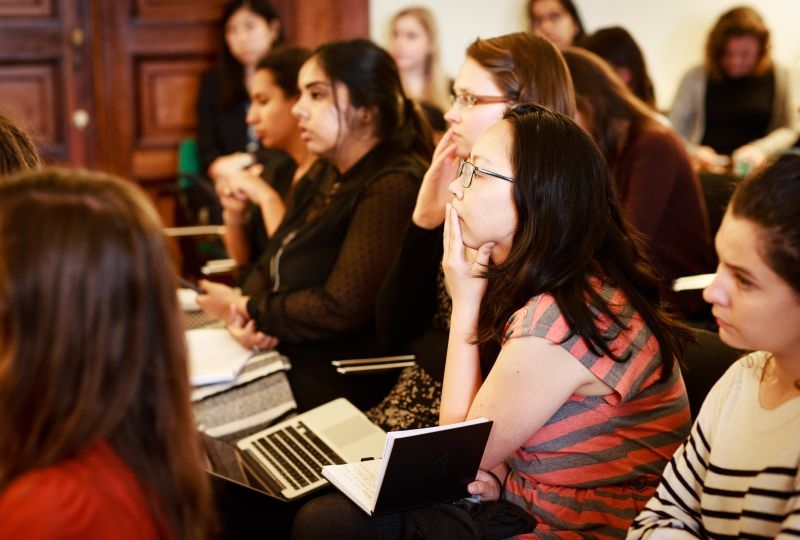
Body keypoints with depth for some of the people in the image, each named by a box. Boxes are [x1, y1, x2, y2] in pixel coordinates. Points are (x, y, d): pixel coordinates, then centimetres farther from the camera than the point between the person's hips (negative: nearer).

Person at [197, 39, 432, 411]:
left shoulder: (393, 188, -16)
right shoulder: (333, 182, 15)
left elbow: (342, 308, -20)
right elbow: (270, 268, 16)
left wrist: (242, 308, -8)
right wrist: (242, 313, -7)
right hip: (281, 364, 9)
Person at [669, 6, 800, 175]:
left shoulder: (781, 78, 10)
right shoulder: (696, 78, 9)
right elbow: (672, 131, 6)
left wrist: (760, 149, -11)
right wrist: (693, 152, -14)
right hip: (707, 168, 0)